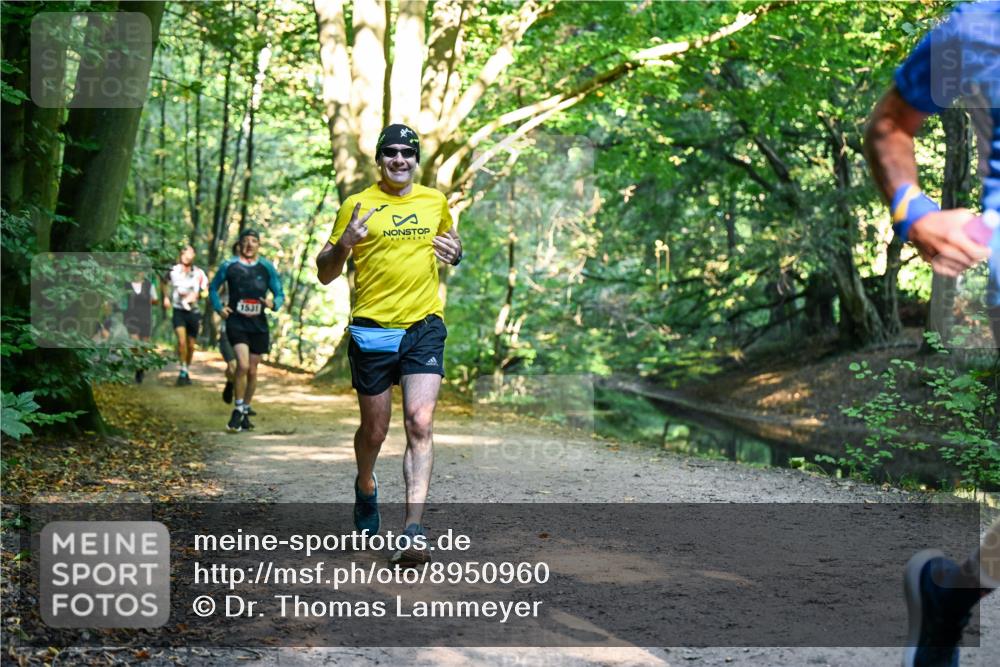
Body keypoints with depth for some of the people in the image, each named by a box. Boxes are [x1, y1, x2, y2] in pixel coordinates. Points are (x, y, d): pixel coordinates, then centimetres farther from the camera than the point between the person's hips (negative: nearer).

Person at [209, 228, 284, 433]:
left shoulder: (267, 268, 5)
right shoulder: (229, 266, 1)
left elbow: (280, 294, 9)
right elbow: (213, 288, 15)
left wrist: (273, 303, -13)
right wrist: (219, 307, -1)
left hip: (258, 325, 3)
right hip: (236, 322, -3)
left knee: (252, 370, 9)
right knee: (243, 365, -20)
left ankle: (246, 412, 25)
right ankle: (237, 411, -6)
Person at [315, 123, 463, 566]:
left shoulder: (436, 202, 10)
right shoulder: (357, 205, 1)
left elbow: (451, 248, 28)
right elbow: (325, 273, 3)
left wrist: (455, 252, 3)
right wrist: (344, 243, -18)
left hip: (424, 327, 1)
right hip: (372, 329, -1)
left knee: (420, 424, -13)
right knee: (374, 429, 10)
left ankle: (413, 530, -16)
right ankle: (365, 487, 43)